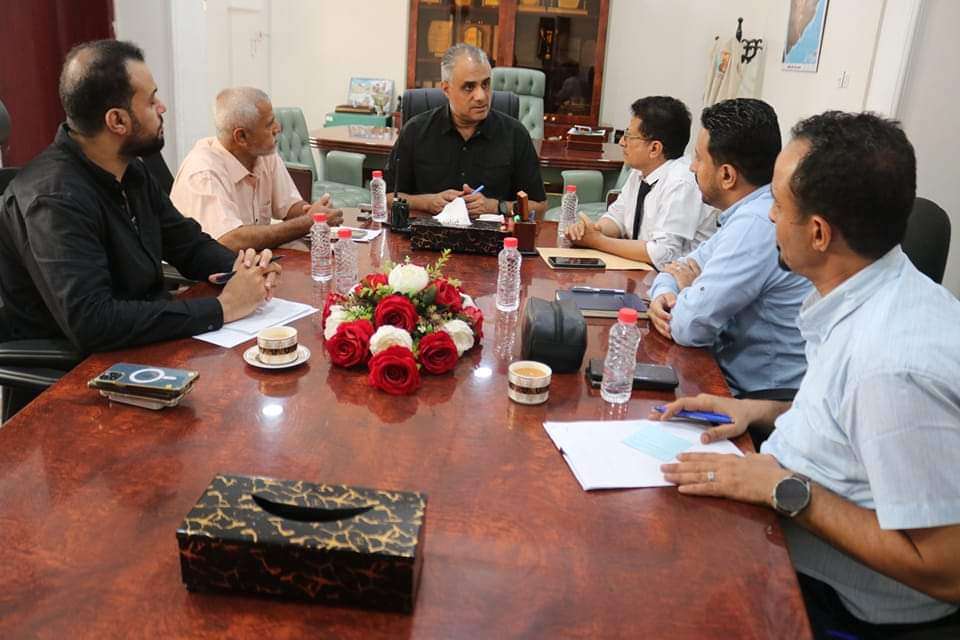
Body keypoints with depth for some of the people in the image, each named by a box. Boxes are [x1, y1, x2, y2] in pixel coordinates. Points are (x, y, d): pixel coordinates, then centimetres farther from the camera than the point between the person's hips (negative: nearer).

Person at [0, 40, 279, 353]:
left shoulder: (130, 171, 3)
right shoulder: (55, 199, -23)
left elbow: (189, 243, 12)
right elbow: (90, 323, -32)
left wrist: (242, 268, -10)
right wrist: (221, 307, -28)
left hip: (147, 345, 7)